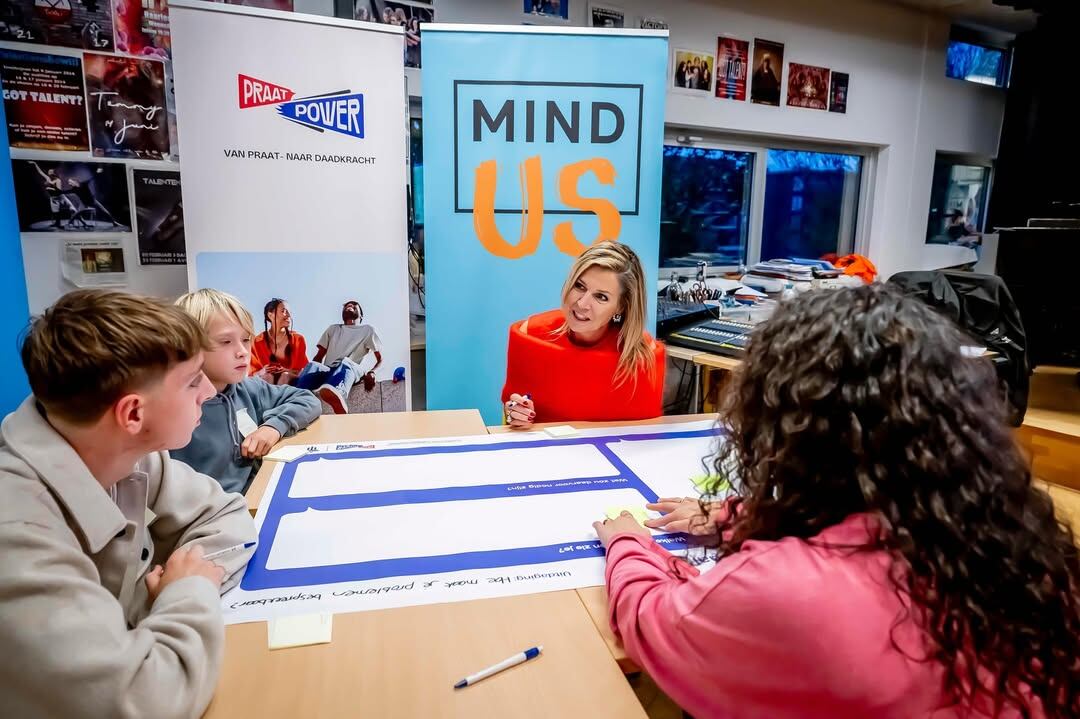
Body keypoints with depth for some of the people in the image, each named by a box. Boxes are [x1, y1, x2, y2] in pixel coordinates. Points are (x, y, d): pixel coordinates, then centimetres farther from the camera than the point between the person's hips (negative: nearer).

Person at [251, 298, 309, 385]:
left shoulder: (298, 339, 4)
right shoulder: (258, 341, 1)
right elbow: (251, 373, 3)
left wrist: (287, 372, -19)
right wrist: (261, 373, -21)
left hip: (291, 382, 1)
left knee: (286, 376, -32)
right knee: (268, 376, -32)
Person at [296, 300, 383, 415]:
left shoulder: (368, 330, 21)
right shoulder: (333, 329, 30)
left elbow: (380, 359, 14)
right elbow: (319, 357, 23)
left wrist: (371, 373, -9)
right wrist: (312, 371, 0)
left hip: (351, 370, -3)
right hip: (326, 371, 3)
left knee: (345, 362, -41)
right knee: (313, 365, -33)